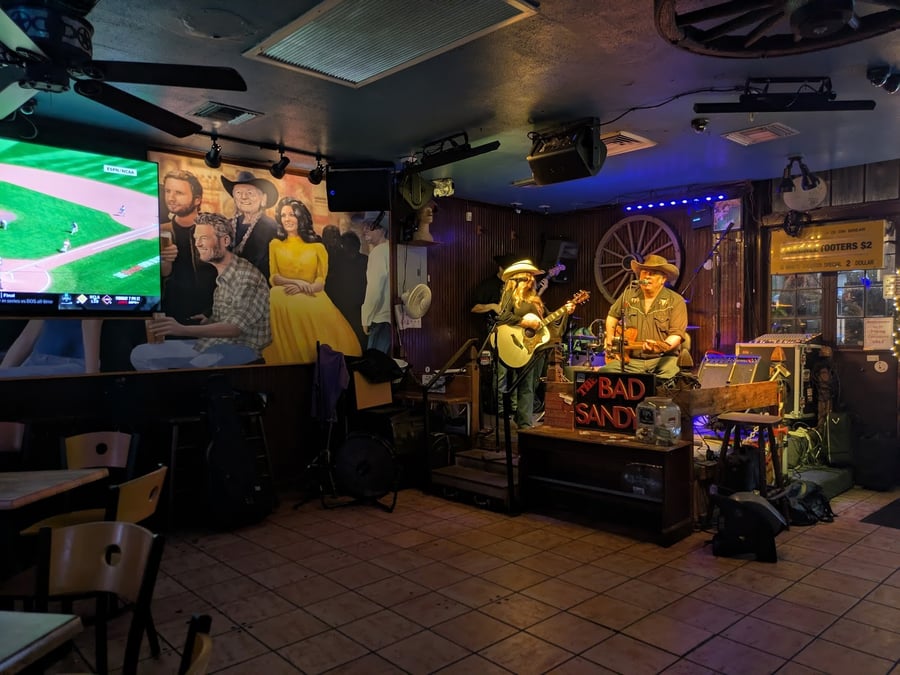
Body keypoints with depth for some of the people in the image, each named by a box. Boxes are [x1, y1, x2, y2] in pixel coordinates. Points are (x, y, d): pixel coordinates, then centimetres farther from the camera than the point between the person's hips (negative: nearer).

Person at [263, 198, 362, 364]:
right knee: (279, 304, -37)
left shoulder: (317, 246, 12)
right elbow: (274, 278, 8)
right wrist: (298, 282, -12)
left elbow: (321, 280, 5)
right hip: (284, 297, 1)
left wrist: (304, 288, -18)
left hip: (312, 298, -1)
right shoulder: (275, 244, 15)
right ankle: (289, 361, -25)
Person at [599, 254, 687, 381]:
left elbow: (677, 334, -10)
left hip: (662, 359, -3)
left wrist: (662, 347, -29)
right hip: (629, 359, 3)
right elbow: (612, 315, 28)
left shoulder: (676, 301, -1)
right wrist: (610, 337, 15)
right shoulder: (628, 295, 11)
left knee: (668, 378, -36)